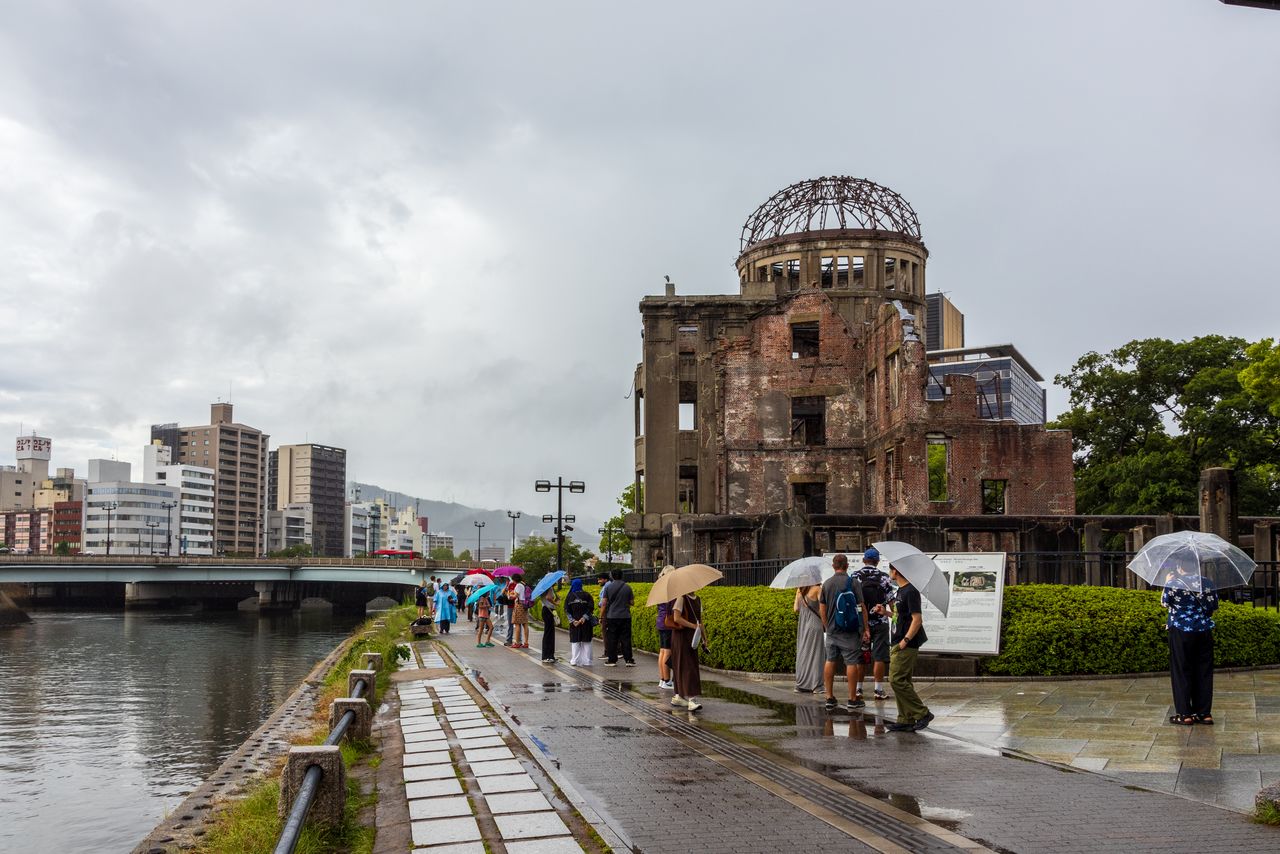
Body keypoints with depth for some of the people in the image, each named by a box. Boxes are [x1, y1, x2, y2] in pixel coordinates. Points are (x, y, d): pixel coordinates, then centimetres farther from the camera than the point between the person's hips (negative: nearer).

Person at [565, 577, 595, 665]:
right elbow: (591, 608, -8)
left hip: (574, 622, 0)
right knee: (586, 642, 6)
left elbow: (567, 610, -3)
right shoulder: (587, 595, -1)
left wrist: (572, 620, -7)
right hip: (586, 622, 0)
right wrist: (584, 617, -11)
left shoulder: (569, 596, 2)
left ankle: (575, 661, 5)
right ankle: (586, 661, 5)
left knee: (575, 642, 8)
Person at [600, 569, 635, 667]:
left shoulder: (608, 587, -2)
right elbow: (631, 602, 6)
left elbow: (604, 603, -3)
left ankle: (612, 660, 5)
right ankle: (629, 660, 3)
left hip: (612, 617, -1)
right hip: (625, 617, 1)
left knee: (612, 640, 4)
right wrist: (633, 598, 27)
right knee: (626, 639, 4)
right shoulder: (627, 587, 1)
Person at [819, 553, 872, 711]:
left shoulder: (826, 584, 4)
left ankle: (829, 698, 12)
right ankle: (852, 699, 5)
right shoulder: (852, 583, -8)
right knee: (851, 663, 2)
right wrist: (866, 629, -2)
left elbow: (822, 609, 8)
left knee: (830, 661, 11)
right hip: (849, 631, -4)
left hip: (831, 630, 4)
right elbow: (861, 608, -8)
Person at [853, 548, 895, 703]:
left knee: (859, 657, 9)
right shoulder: (883, 578, -5)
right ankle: (879, 690, 1)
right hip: (879, 623, -2)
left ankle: (858, 690, 10)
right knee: (879, 656, 2)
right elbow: (891, 601, -2)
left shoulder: (854, 577, 1)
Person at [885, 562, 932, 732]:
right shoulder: (901, 591, 16)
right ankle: (906, 720, 14)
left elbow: (917, 619, -19)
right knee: (902, 682, 10)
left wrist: (905, 641, -20)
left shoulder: (910, 591, -15)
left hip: (906, 645, -10)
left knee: (897, 680, -11)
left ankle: (922, 713, -6)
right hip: (899, 644, 10)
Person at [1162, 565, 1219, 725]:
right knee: (1204, 672, 10)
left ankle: (1185, 714, 4)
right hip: (1204, 633, 3)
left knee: (1182, 672, 4)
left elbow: (1164, 602, 5)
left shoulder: (1173, 583, -11)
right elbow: (1213, 607, 7)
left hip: (1181, 633, -3)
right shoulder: (1207, 584, -1)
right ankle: (1204, 713, 13)